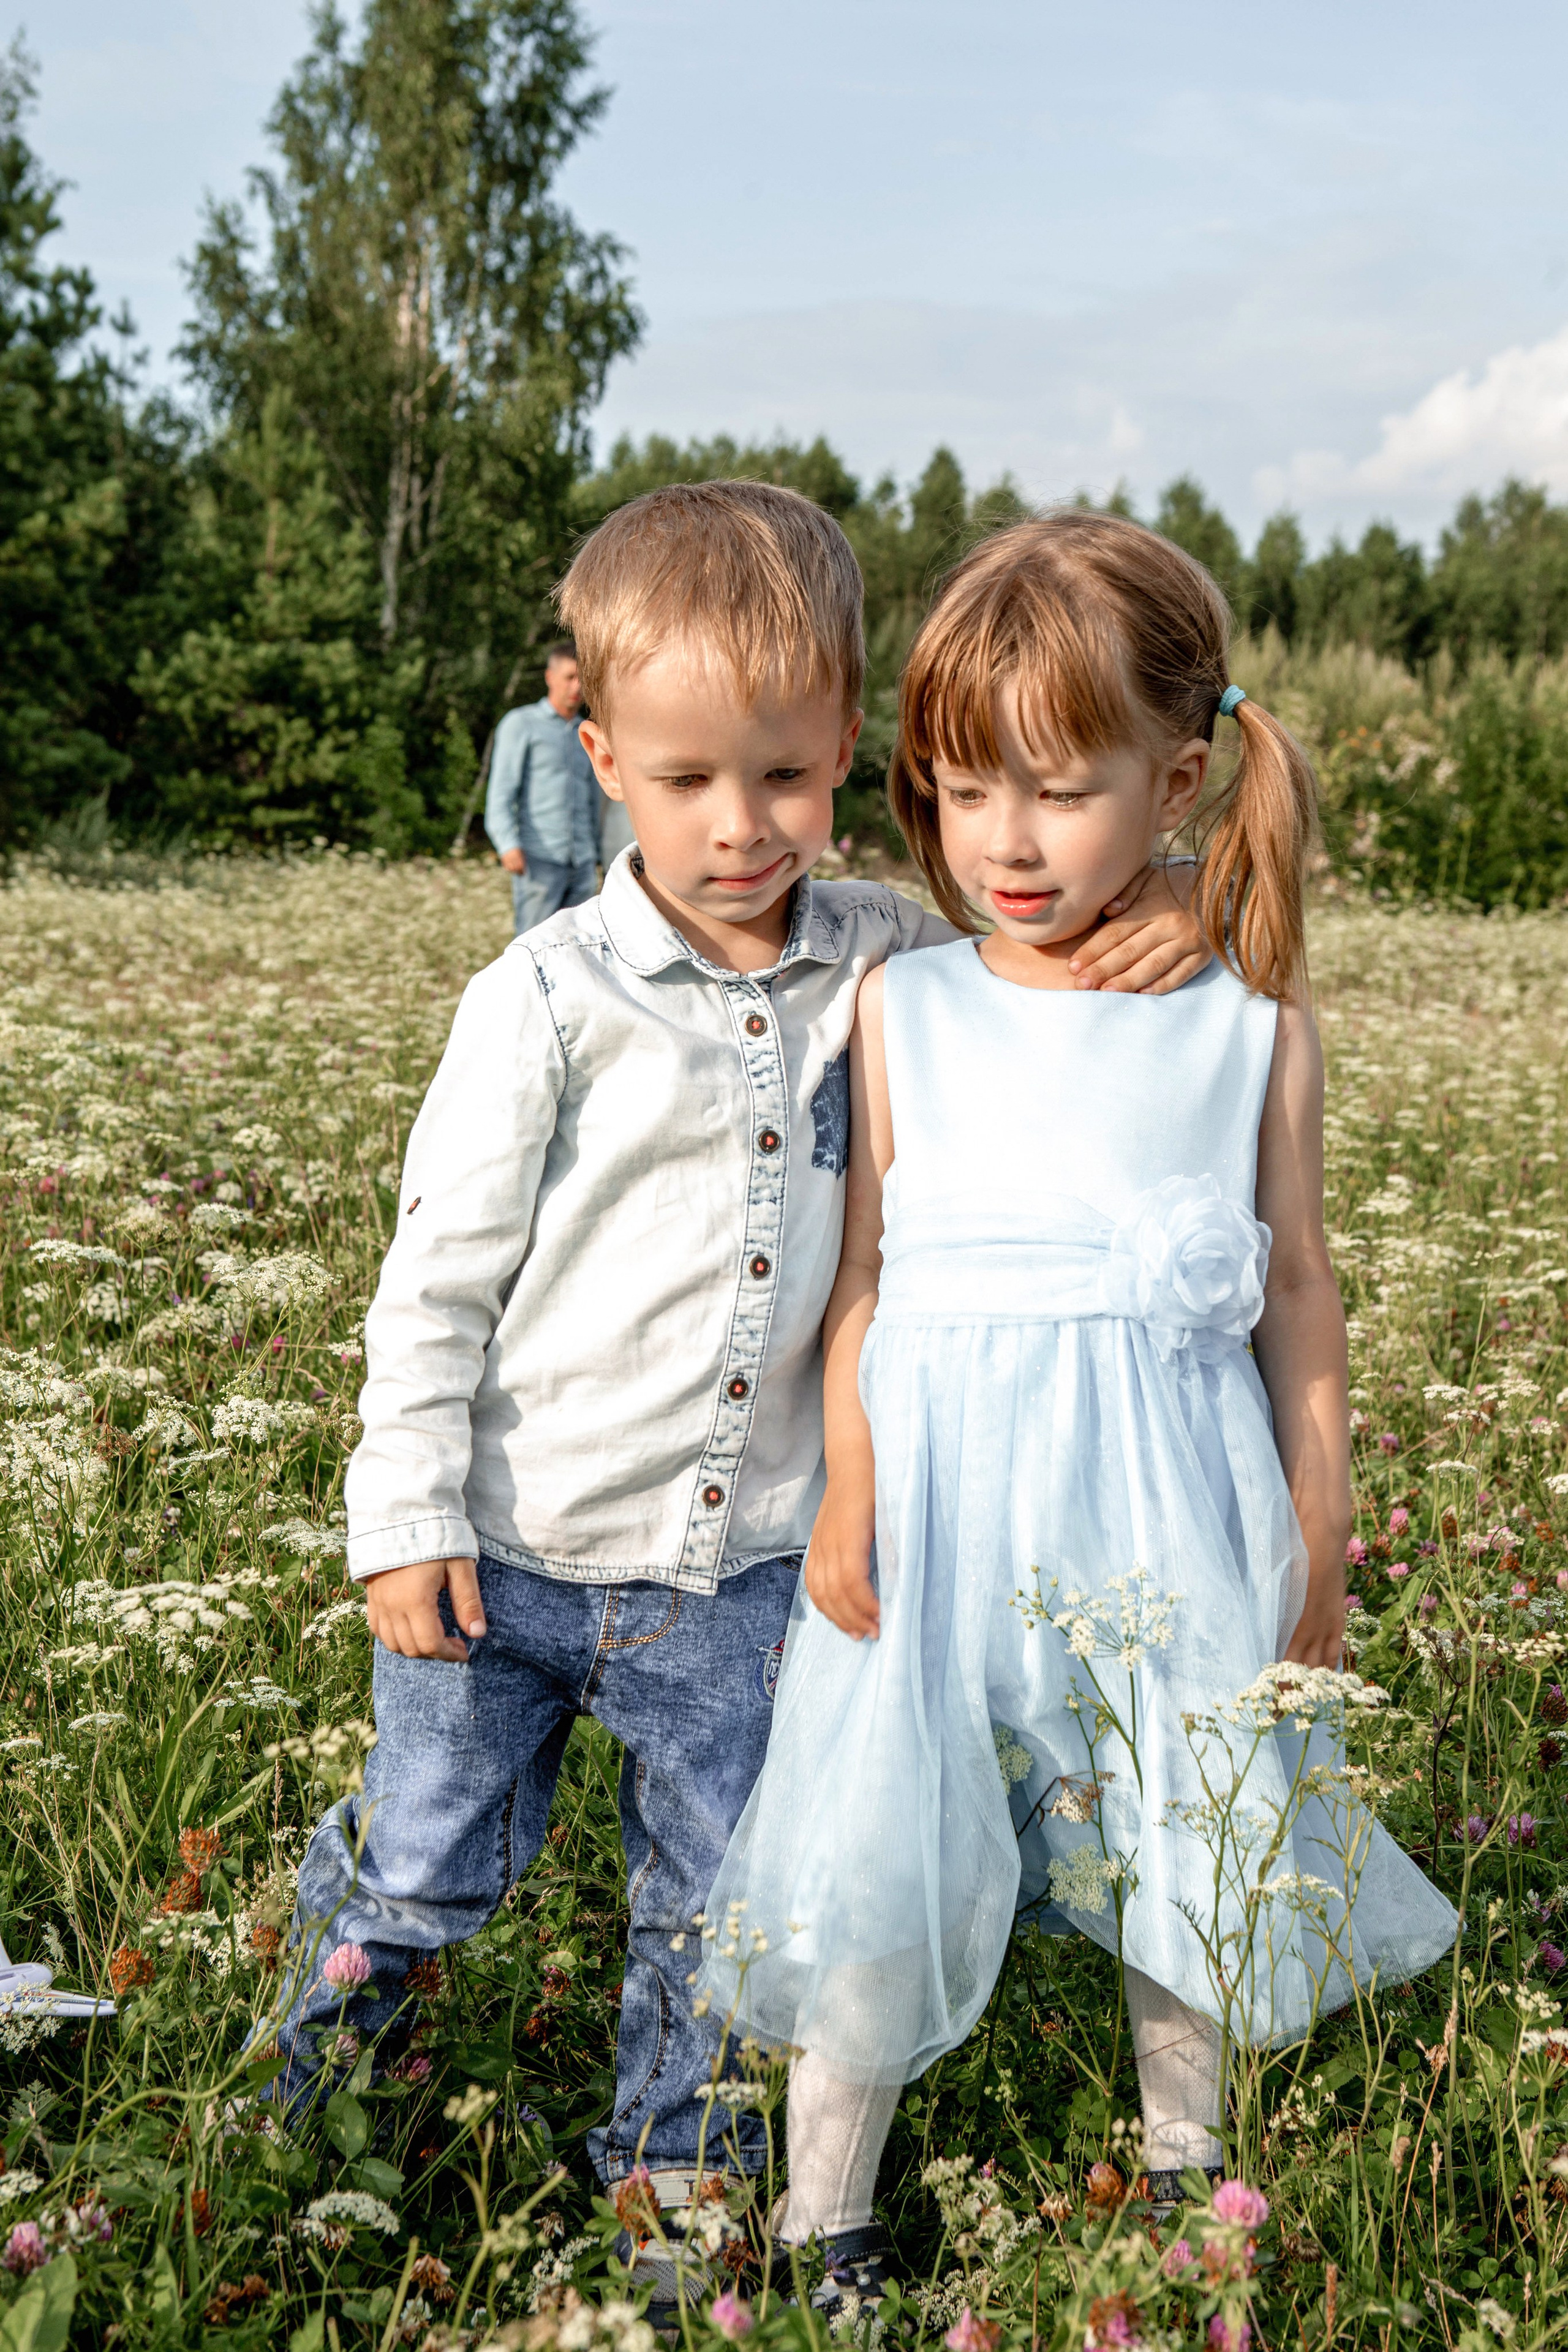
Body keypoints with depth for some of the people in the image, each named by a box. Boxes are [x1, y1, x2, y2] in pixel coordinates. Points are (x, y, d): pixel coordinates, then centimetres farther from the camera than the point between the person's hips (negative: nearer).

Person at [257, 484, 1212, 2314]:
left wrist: (1155, 929, -13)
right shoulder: (551, 1001, -14)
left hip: (740, 1564, 3)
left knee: (721, 1906, 15)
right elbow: (439, 1272, -9)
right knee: (431, 1870, 13)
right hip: (509, 1549, -2)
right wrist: (405, 1515, -10)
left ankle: (672, 2169, 39)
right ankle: (338, 1961, 48)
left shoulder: (882, 962, -4)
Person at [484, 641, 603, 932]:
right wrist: (509, 845, -18)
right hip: (539, 862, -5)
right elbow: (500, 792, -3)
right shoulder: (521, 724, 5)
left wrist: (595, 858, 21)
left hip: (582, 865, 5)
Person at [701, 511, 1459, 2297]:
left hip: (1167, 1500, 1)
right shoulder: (903, 1012, -1)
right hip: (945, 1493, -1)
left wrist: (1318, 1535, 7)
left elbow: (1297, 1293, 6)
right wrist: (846, 1499, -4)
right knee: (877, 1862, 3)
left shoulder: (1254, 1023, 0)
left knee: (1190, 1866, 13)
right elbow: (858, 1281, 1)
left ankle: (1182, 2179, 39)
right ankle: (821, 2223, 24)